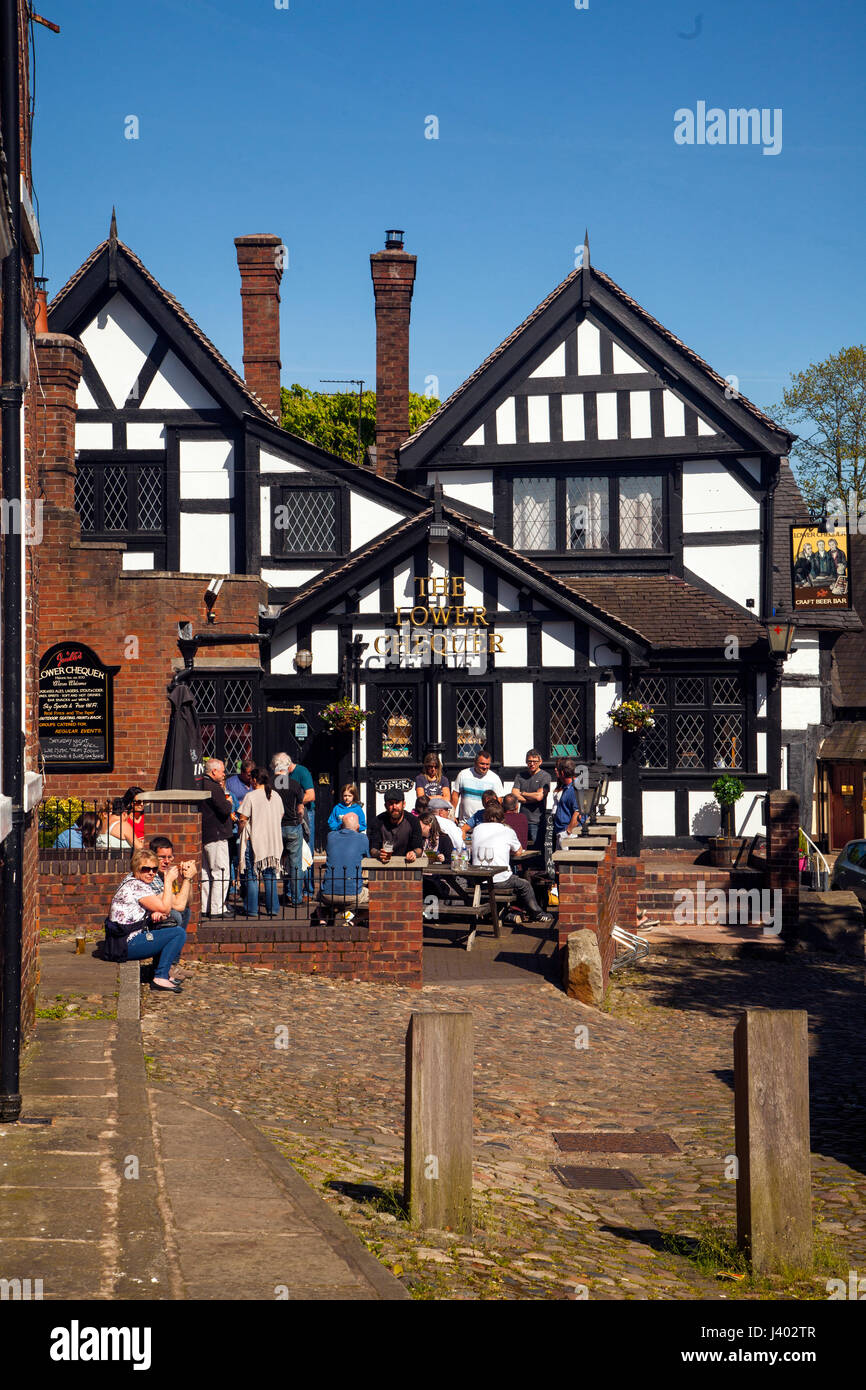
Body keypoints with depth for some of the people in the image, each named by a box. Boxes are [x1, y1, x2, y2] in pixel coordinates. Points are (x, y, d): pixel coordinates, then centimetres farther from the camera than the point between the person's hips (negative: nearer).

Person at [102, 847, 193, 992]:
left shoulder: (131, 881, 15)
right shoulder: (136, 886, -16)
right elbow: (165, 908, -18)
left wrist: (157, 913, -4)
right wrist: (168, 881, -9)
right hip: (125, 945, -10)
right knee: (178, 933, -12)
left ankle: (166, 973, 18)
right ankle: (160, 978, -11)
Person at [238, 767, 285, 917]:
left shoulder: (250, 796, -10)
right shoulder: (276, 796, 6)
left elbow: (243, 819, -10)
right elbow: (280, 816, 16)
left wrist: (241, 832, 7)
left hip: (256, 842, -5)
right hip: (273, 842, 5)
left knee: (252, 876, 2)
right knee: (270, 876, 10)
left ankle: (252, 909, 1)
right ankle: (273, 908, 8)